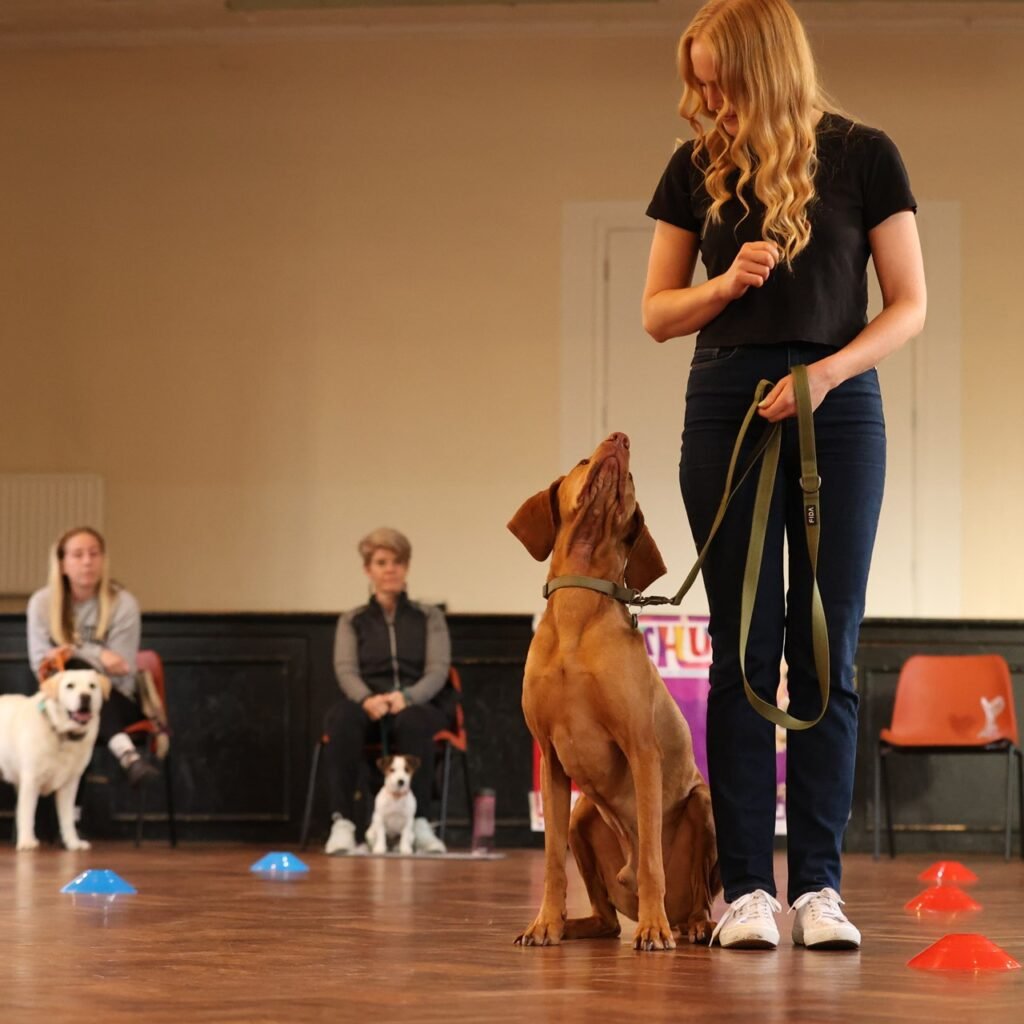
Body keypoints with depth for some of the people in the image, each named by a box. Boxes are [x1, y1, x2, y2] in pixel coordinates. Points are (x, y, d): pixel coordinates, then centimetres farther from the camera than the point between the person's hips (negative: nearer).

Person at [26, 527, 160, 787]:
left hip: (115, 703, -1)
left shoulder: (123, 604, -7)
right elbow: (40, 663, -7)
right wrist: (97, 656, -17)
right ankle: (126, 753, -57)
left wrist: (76, 653, -18)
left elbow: (121, 673, -8)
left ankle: (125, 754, -56)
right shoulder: (42, 602, -2)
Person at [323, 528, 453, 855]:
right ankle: (342, 822, -42)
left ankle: (418, 822, -40)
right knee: (342, 719, -37)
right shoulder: (352, 620, 15)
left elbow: (438, 671, 0)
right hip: (369, 705, 1)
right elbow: (346, 670, 0)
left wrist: (407, 697, -22)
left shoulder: (429, 617, 13)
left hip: (420, 705, -1)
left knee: (412, 720, -40)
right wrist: (367, 699, -24)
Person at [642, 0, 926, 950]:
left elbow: (909, 303, 0)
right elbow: (657, 312, 9)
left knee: (826, 651, 0)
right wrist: (729, 281, -10)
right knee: (745, 650, -1)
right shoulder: (698, 167, 6)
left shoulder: (862, 157, -1)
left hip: (838, 409, -1)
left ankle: (818, 885, 3)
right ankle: (745, 887, 0)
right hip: (728, 407, 1)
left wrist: (830, 369, -15)